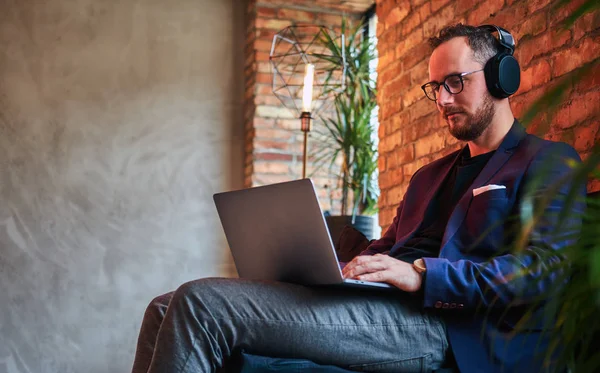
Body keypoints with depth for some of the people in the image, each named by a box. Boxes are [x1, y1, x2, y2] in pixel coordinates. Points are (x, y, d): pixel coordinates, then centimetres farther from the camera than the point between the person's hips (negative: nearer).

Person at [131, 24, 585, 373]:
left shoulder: (548, 162, 7)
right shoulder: (429, 176, 31)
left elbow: (546, 267, -9)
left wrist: (422, 274, -20)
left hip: (438, 323, -8)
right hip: (374, 300, 8)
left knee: (203, 303, -24)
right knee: (169, 308, -7)